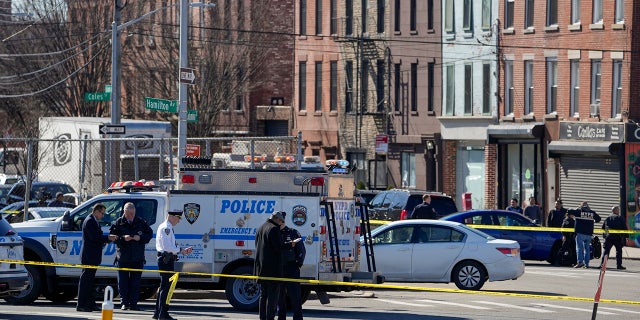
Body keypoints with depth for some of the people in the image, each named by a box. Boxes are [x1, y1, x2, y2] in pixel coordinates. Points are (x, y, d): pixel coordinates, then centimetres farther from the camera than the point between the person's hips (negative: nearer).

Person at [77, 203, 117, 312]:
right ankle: (81, 305, -7)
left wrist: (107, 238, 8)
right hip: (89, 256, -11)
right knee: (86, 280, -8)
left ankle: (91, 304, 18)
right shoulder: (89, 221, -14)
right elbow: (94, 237, -21)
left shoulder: (93, 221, 18)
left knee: (89, 280, 13)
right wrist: (108, 238, -12)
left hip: (92, 257, 11)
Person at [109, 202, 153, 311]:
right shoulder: (118, 223, 0)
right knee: (123, 281, 1)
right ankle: (124, 303, 7)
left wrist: (140, 238, -12)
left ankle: (133, 303, 8)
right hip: (123, 257, -1)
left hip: (137, 258, 1)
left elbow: (149, 234, 7)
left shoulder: (141, 222, 3)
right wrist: (123, 238, -19)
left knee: (135, 282, 3)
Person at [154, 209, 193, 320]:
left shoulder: (168, 228, 19)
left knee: (164, 287, 15)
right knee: (166, 287, -8)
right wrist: (180, 250, -12)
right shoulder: (165, 228, -13)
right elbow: (167, 247, -21)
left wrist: (184, 250, 14)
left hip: (166, 260, 11)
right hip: (166, 259, -11)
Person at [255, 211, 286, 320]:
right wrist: (289, 245, -3)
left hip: (261, 267, 8)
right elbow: (278, 247, -18)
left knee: (263, 294, 13)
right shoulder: (274, 229, -12)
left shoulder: (260, 229, 17)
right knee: (273, 294, -6)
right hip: (272, 268, -8)